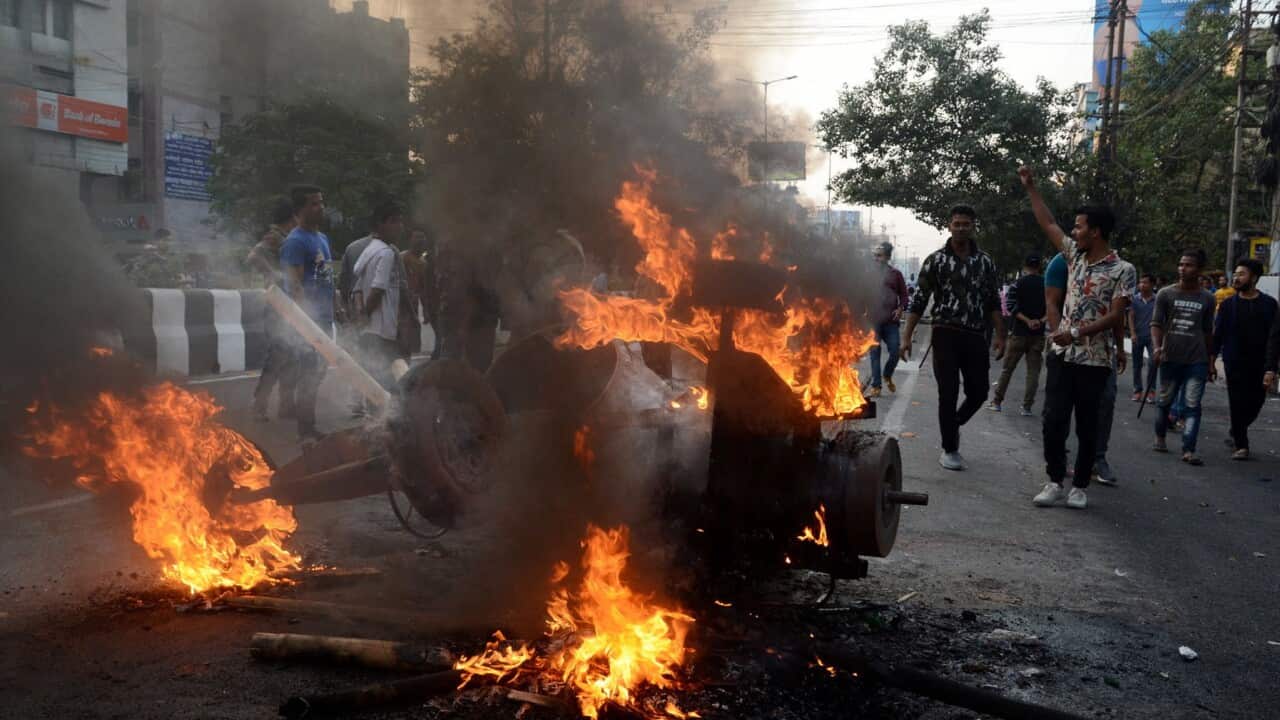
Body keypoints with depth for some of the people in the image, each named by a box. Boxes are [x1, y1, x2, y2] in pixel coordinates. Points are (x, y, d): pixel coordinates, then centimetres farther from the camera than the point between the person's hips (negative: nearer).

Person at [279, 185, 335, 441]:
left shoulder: (322, 238, 17)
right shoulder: (295, 241, -11)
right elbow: (294, 285, -17)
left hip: (323, 319, 9)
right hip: (307, 320, -9)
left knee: (316, 373, 14)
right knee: (309, 375, -5)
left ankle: (309, 427, 24)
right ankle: (305, 430, 3)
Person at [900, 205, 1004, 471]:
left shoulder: (985, 262, 8)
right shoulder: (936, 259, 0)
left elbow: (993, 302, 10)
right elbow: (919, 300, 0)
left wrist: (1000, 336, 3)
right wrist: (907, 337, -5)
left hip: (976, 337, 3)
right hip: (945, 335, -3)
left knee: (978, 393, 6)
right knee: (948, 394, -1)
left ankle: (953, 424, 35)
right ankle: (950, 449, 13)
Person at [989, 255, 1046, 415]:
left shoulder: (1018, 283, -2)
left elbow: (1011, 307, -12)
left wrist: (1027, 321, -13)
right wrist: (1041, 321, -8)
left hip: (1019, 332, -1)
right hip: (1038, 335, 1)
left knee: (1007, 368, 8)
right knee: (1033, 371, 5)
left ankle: (997, 401, 12)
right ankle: (1027, 406, 2)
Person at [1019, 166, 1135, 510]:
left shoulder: (1123, 271, -8)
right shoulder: (1075, 255, 8)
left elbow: (1115, 316, -14)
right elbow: (1048, 223, 15)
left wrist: (1077, 333, -21)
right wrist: (1030, 187, 15)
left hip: (1094, 360, -5)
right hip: (1063, 354, 5)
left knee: (1087, 425, 4)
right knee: (1054, 420, 0)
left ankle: (1080, 487, 14)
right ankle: (1055, 481, 10)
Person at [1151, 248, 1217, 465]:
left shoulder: (1207, 298, 6)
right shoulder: (1166, 294, 1)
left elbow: (1208, 331, 14)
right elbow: (1156, 323, -2)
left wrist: (1211, 361, 16)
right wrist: (1157, 347, -20)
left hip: (1197, 360, 0)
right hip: (1170, 358, 0)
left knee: (1192, 406, -6)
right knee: (1165, 401, 12)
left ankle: (1188, 450, -9)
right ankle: (1160, 437, 32)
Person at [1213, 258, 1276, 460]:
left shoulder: (1268, 304, 2)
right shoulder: (1228, 304, 4)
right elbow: (1217, 335, 4)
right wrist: (1211, 359, -4)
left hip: (1259, 365, 1)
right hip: (1235, 365, -1)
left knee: (1256, 403, 7)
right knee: (1237, 404, 0)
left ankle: (1235, 432, 32)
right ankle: (1241, 445, 9)